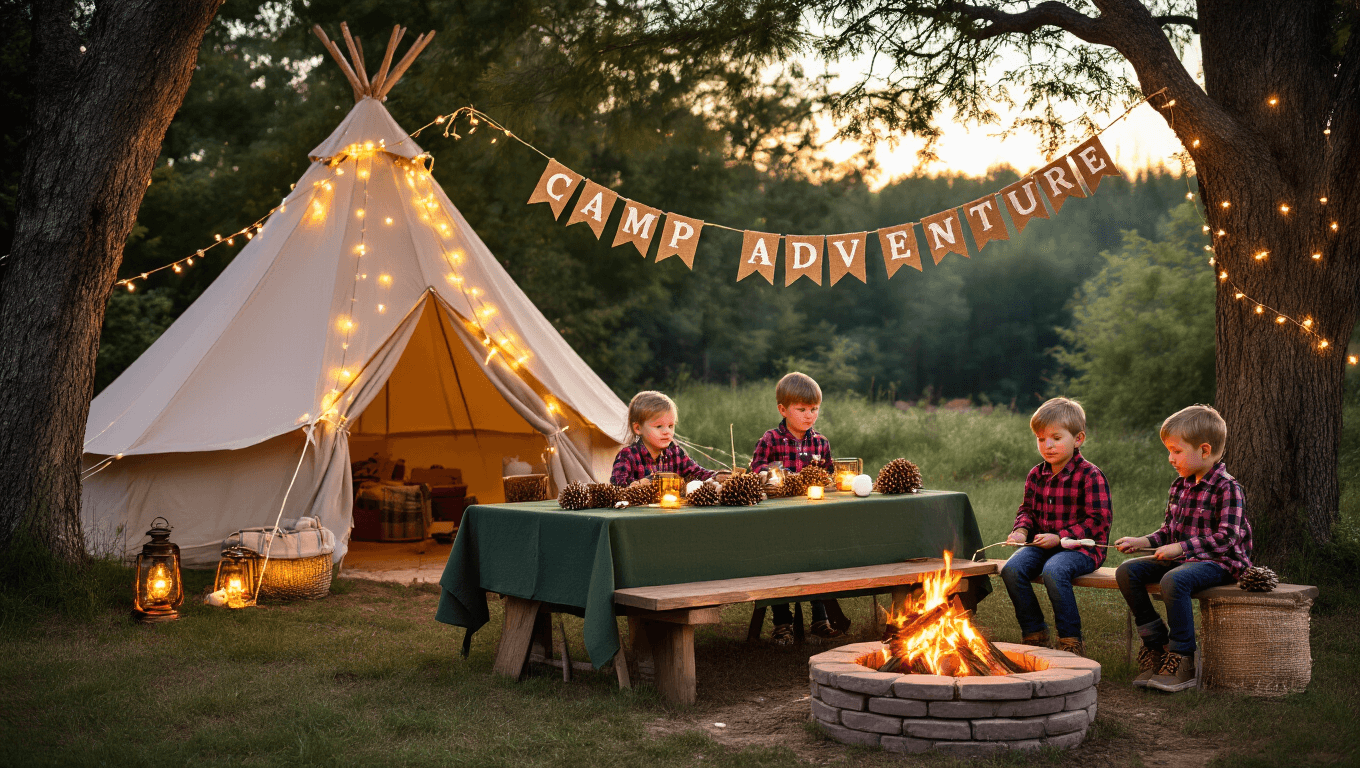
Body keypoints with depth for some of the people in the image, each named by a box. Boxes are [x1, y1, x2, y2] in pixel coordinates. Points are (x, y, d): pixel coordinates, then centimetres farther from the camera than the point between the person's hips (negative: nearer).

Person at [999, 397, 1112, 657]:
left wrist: (1060, 538, -17)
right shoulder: (1036, 475, 10)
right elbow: (1027, 509, 22)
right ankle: (1035, 634, -3)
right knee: (1011, 570, -20)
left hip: (1080, 548, -6)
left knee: (1053, 572, -35)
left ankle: (1071, 640, -18)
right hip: (1042, 545, 6)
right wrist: (1021, 530, -1)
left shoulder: (1090, 476, -9)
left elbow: (1098, 519, -12)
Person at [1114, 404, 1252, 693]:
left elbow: (1226, 537, -21)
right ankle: (1155, 646, -1)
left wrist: (1182, 547, -26)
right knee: (1126, 571, -10)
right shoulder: (1179, 486, 13)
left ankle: (1182, 662, -26)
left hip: (1218, 562, -8)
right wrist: (1142, 541, 2)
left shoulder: (1227, 489, -12)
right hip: (1183, 559, 8)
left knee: (1174, 580, -36)